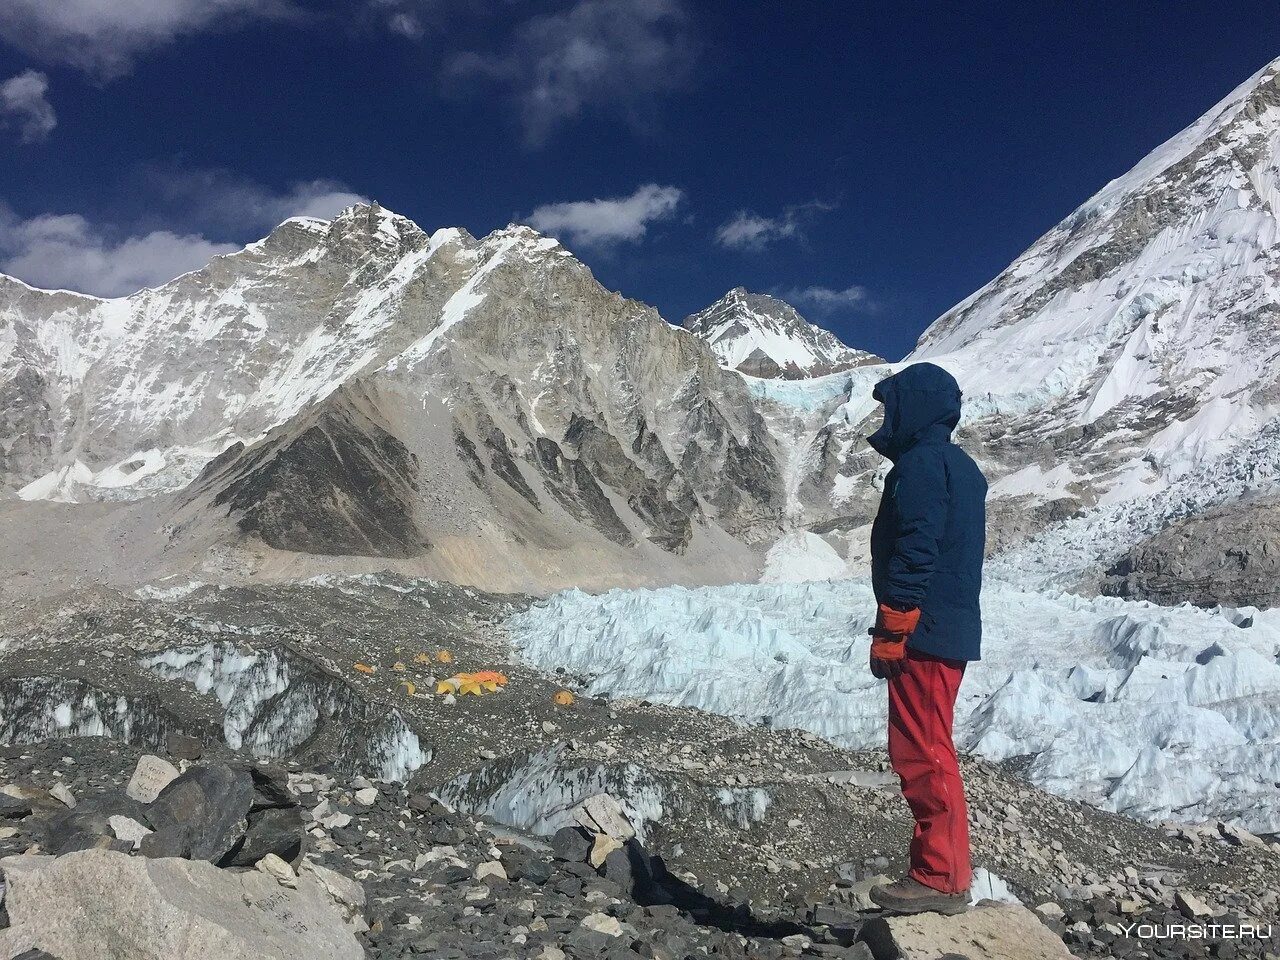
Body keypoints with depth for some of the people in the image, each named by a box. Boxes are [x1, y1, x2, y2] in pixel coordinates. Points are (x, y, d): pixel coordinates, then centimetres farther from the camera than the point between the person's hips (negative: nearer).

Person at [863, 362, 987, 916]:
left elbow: (915, 553, -20)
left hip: (923, 634, -10)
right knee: (930, 752, 16)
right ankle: (943, 868, 23)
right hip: (954, 632, 10)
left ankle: (941, 879, 3)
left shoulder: (921, 463, -12)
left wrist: (889, 632, -18)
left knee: (922, 755, -4)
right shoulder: (961, 466, 19)